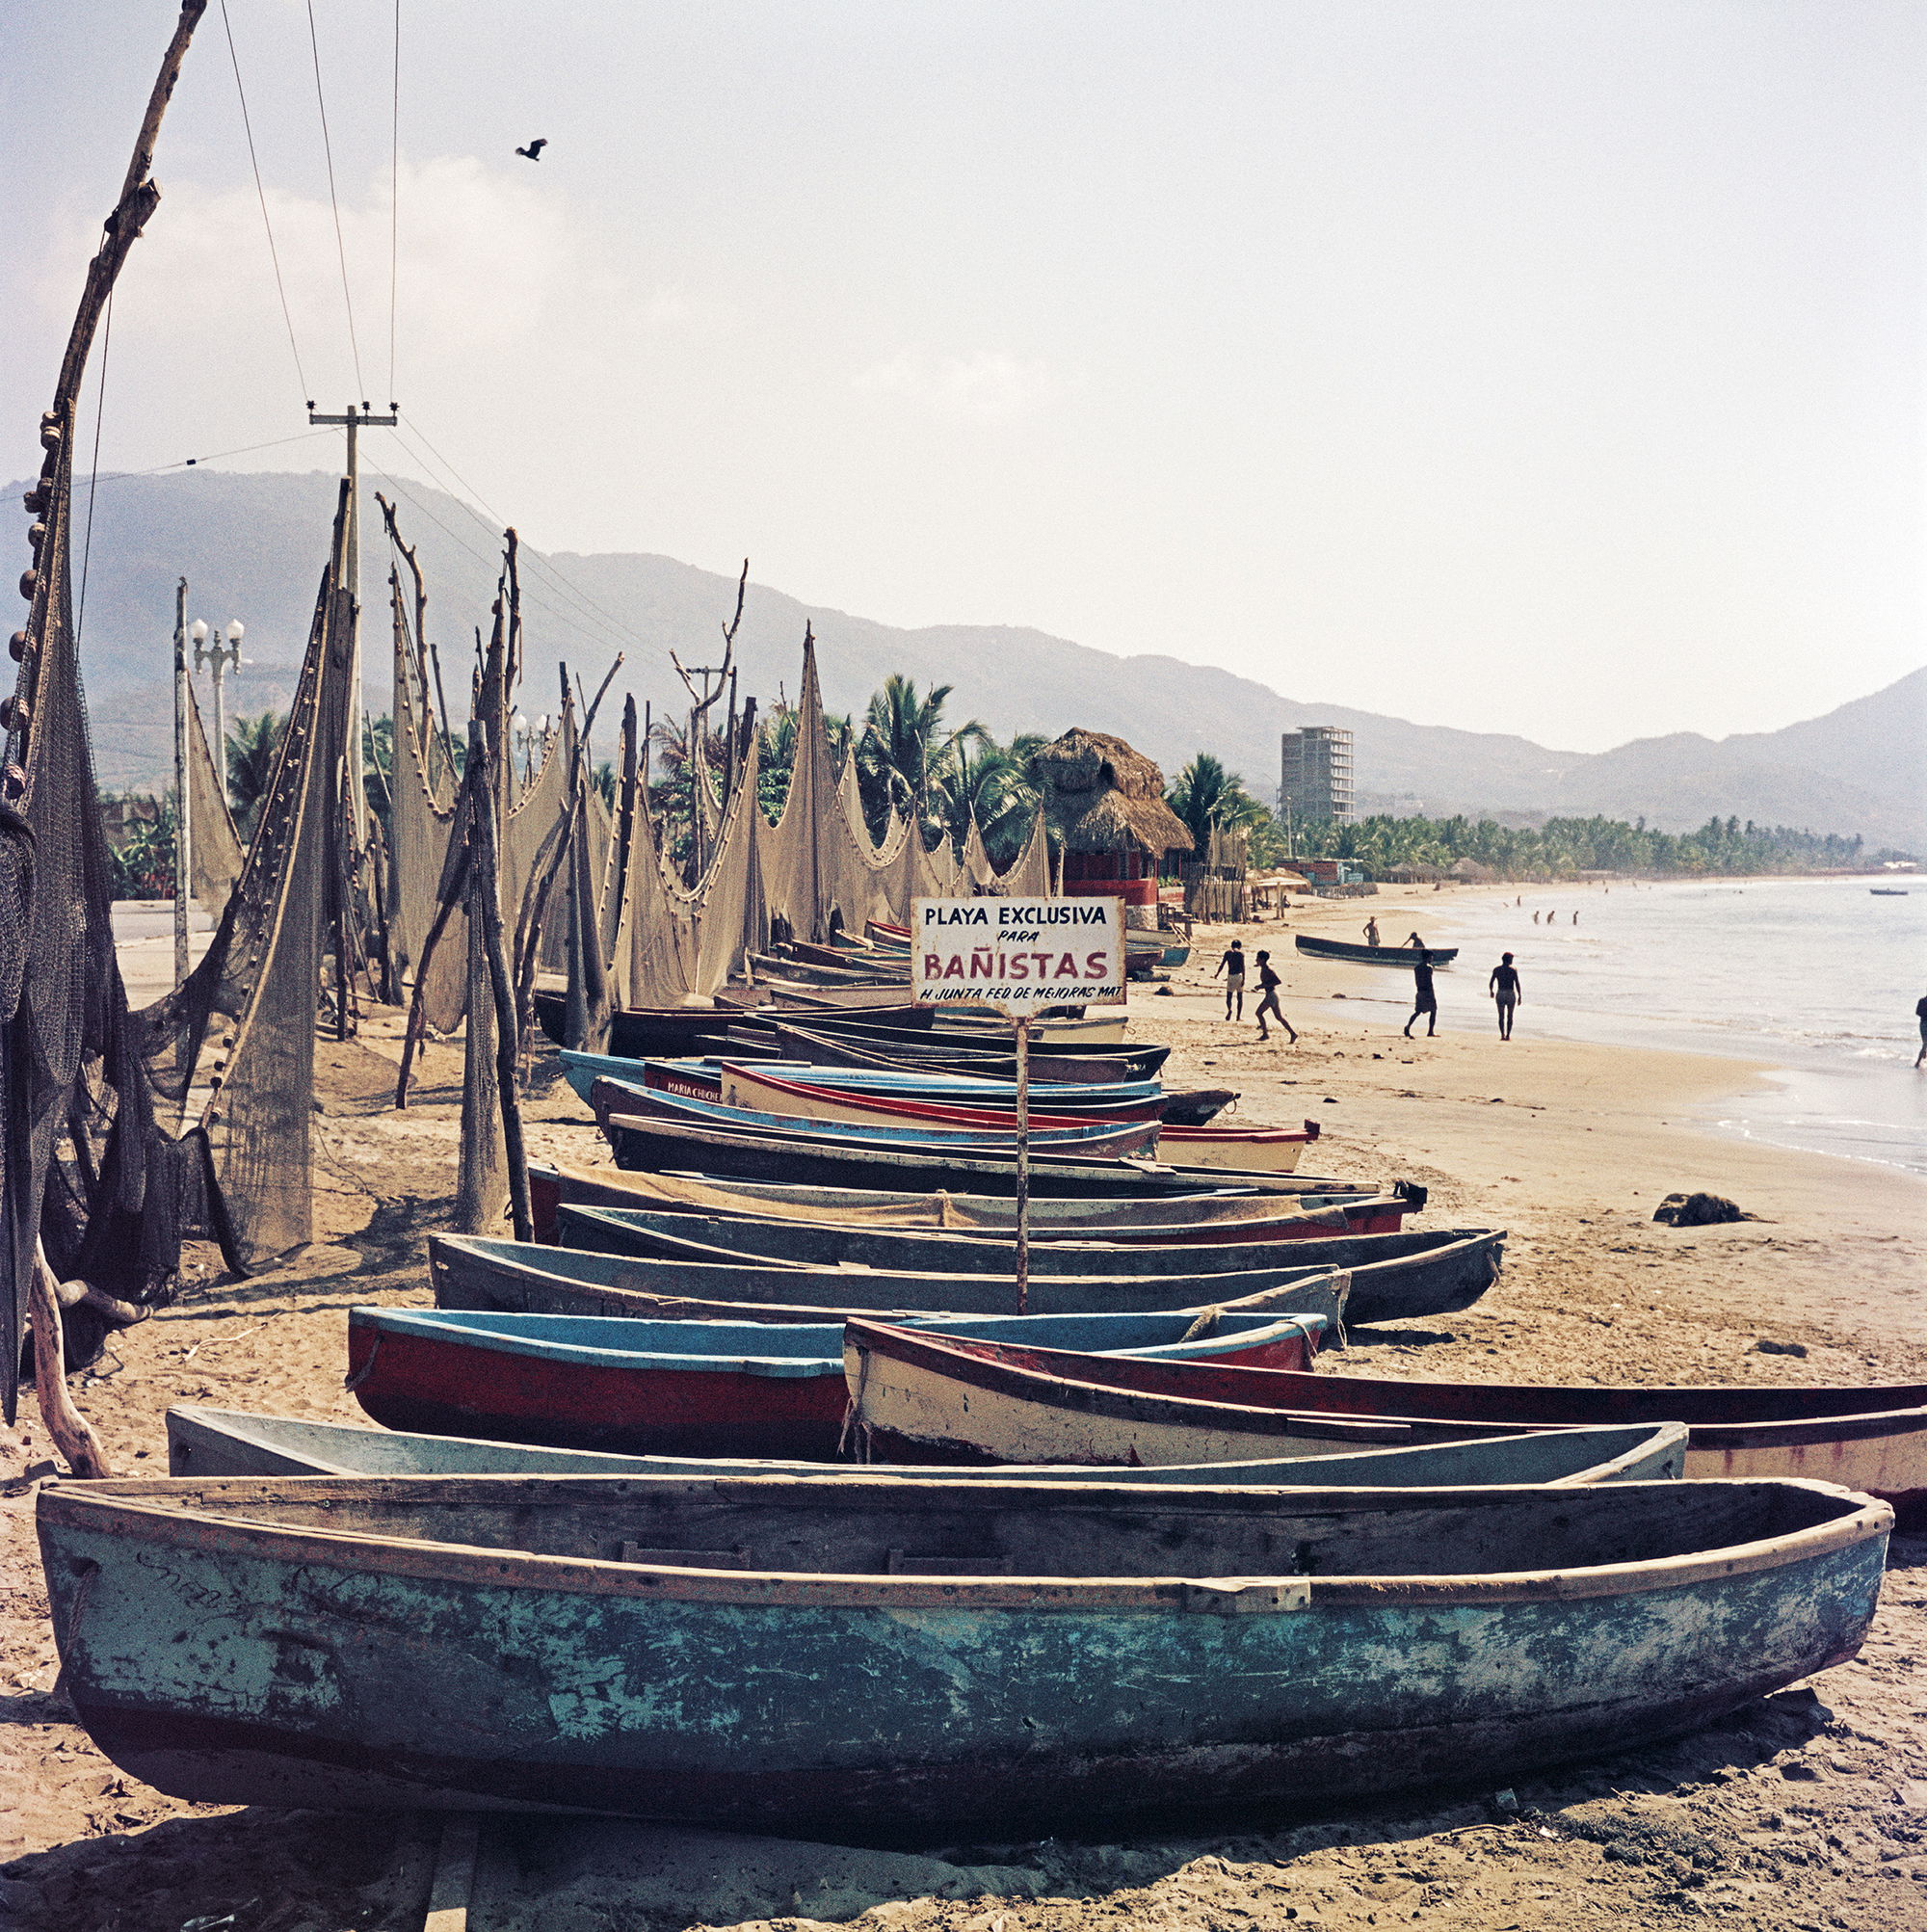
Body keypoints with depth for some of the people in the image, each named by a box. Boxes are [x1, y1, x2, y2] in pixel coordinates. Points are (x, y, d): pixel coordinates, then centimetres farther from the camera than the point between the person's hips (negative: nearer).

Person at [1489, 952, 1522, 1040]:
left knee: (1501, 1016, 8)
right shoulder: (1512, 970, -6)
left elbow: (1491, 983, 1)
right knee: (1509, 1016, 10)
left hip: (1500, 994, 1)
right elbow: (1517, 984, -8)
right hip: (1511, 994, -1)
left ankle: (1502, 1035, -4)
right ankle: (1508, 1035, 6)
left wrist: (1491, 992, 19)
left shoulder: (1496, 970, 0)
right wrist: (1519, 997, -3)